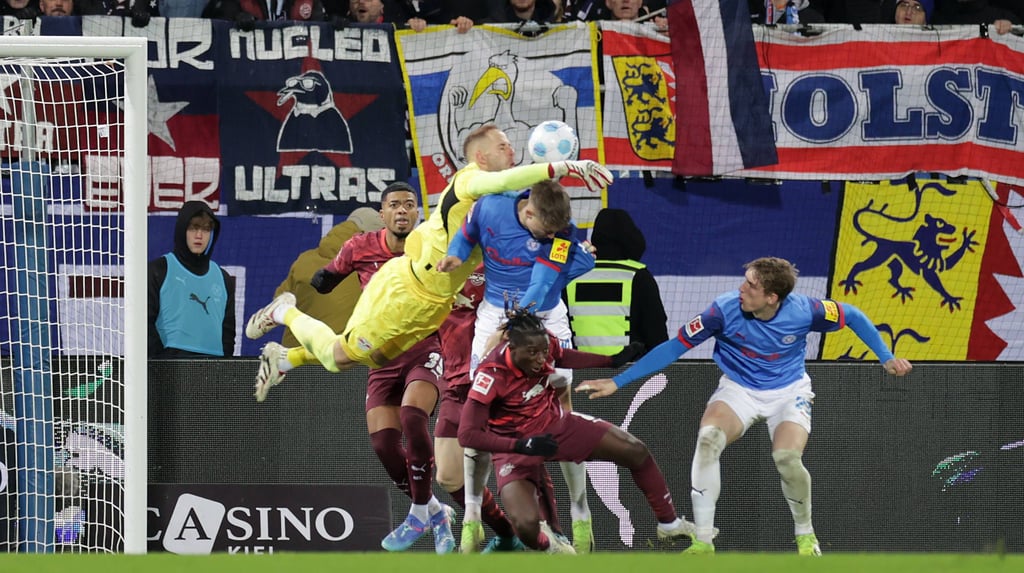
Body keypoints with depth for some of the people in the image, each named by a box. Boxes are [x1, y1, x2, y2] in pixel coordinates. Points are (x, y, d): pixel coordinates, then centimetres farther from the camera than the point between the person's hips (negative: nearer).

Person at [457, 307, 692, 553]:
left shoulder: (546, 344, -17)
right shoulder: (491, 374, -33)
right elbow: (468, 435, -32)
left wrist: (613, 362, 11)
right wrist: (524, 446, -38)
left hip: (556, 426, 6)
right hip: (515, 446, -6)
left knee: (636, 452, 5)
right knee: (526, 526, -28)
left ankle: (669, 524, 28)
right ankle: (547, 544, 11)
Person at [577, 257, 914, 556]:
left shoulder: (803, 311, -23)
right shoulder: (725, 310, -23)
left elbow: (852, 316, -3)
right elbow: (674, 347, -16)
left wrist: (886, 358, -4)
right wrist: (617, 383, -17)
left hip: (789, 392, 0)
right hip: (739, 391, 0)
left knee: (787, 458, -28)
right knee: (708, 437, -31)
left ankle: (805, 534, 3)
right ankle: (702, 542, -24)